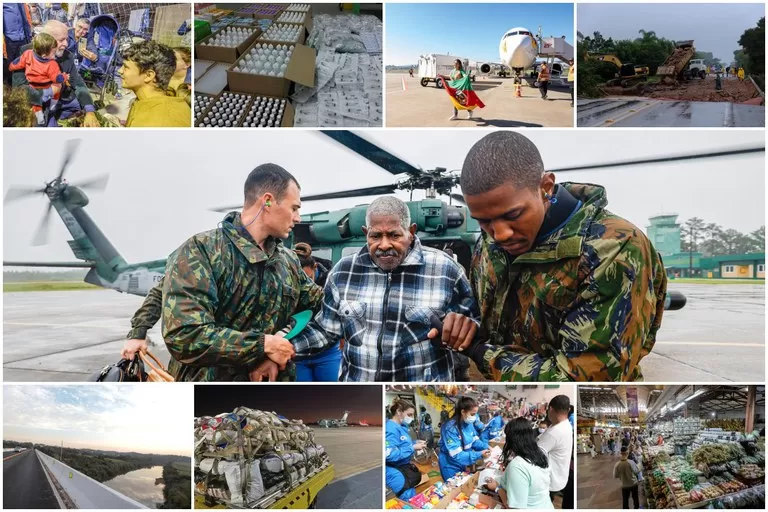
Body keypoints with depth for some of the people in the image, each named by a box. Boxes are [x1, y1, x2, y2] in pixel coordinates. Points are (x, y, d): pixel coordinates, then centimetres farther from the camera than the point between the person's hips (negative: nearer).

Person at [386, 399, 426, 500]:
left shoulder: (402, 426, 7)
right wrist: (413, 448, -26)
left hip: (405, 468, 10)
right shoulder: (391, 429, -24)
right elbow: (390, 454, -32)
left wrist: (415, 442, 3)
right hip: (395, 472, -10)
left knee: (414, 498, 18)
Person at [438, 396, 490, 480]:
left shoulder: (469, 423, -6)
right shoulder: (450, 428, -30)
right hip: (451, 467, -7)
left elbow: (474, 440, 7)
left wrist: (486, 447, -13)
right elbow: (456, 455, -30)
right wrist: (480, 455, -32)